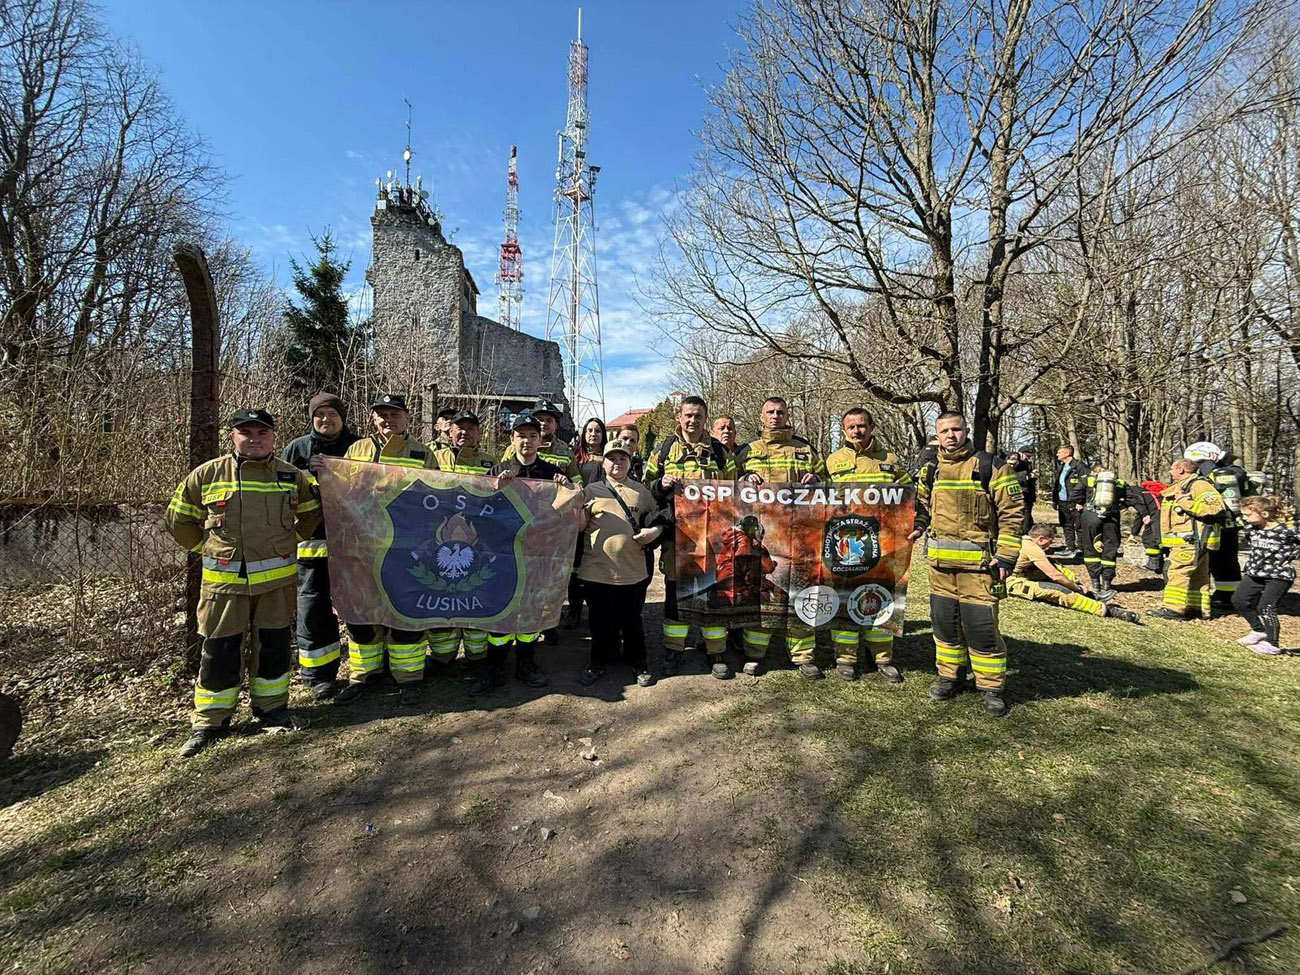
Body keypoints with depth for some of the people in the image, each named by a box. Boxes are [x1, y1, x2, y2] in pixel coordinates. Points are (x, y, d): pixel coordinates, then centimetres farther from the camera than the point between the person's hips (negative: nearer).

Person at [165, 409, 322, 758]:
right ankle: (209, 721, 21)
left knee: (274, 646, 10)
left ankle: (271, 708, 28)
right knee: (219, 650, 5)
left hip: (277, 578, 2)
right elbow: (177, 519, 11)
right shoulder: (206, 475, -1)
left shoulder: (292, 476, 2)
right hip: (224, 580, -1)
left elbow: (311, 515, 16)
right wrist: (208, 547, 7)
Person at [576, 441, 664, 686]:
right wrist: (578, 504, -16)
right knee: (601, 620, 11)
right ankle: (598, 662, 31)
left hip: (633, 571, 1)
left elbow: (657, 518, 16)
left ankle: (638, 662, 32)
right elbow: (580, 526, 2)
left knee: (632, 620, 13)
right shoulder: (592, 490, 5)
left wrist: (654, 531, -5)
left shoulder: (641, 491, 10)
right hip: (598, 570, -1)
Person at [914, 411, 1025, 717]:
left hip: (978, 563, -4)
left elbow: (1012, 512, -5)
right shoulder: (930, 471, 10)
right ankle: (948, 675, 29)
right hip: (940, 562, 5)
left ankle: (991, 686, 15)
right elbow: (921, 506, 24)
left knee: (981, 625, -1)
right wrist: (916, 527, 4)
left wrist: (1006, 556, -10)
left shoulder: (990, 466, -4)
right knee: (945, 621, 13)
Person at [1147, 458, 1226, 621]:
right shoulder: (1179, 487, 21)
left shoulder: (1199, 485, -12)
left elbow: (1216, 508, -25)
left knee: (1178, 572, -13)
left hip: (1192, 541, -11)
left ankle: (1173, 608, -13)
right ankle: (1199, 608, 18)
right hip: (1184, 540, 11)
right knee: (1197, 575, 13)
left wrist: (1186, 503, -23)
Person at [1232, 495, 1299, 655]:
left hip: (1279, 576, -7)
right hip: (1256, 573, 7)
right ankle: (1259, 630, 23)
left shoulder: (1285, 532, -19)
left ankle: (1273, 645, 4)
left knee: (1265, 607, -10)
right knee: (1238, 600, 4)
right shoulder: (1251, 529, 0)